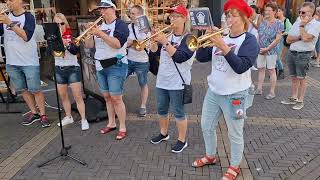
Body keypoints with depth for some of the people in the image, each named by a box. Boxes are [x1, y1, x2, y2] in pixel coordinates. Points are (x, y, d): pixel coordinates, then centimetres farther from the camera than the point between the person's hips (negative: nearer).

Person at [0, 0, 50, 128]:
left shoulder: (28, 17, -7)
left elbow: (26, 36, -21)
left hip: (29, 62, -6)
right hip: (11, 62, 6)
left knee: (35, 90, -1)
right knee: (22, 89, 12)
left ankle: (43, 115, 9)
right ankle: (34, 113, 25)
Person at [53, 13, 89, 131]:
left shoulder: (71, 35, -5)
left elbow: (75, 51, -18)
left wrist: (67, 44, -36)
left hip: (72, 68, -4)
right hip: (58, 69, 4)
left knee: (77, 96, -5)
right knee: (63, 96, 12)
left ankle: (83, 119, 2)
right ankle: (68, 117, 27)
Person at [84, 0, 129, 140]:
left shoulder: (120, 25, -7)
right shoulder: (99, 26, 13)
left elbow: (117, 44, -23)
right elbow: (88, 46, 9)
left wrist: (101, 34, -27)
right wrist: (90, 33, -8)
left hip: (116, 66, -7)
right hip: (100, 66, 7)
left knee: (116, 98, -6)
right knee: (107, 97, 13)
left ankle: (123, 128, 6)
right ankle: (111, 124, 26)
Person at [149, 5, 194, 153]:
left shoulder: (189, 38, -9)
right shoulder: (168, 36, 10)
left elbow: (180, 57, -23)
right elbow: (154, 52, 9)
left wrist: (165, 42, -26)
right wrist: (154, 39, -7)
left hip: (178, 83, -6)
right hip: (162, 80, 7)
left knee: (178, 113, 3)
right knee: (161, 110, 17)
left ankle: (182, 141, 19)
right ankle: (163, 133, 38)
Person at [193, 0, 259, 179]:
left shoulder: (250, 40, -10)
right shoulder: (221, 37, 7)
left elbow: (241, 67, -25)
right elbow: (201, 58, 3)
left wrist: (223, 47, -31)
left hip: (234, 95, -6)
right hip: (213, 92, 6)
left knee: (235, 134, 9)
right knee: (207, 127, 18)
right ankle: (210, 156, 41)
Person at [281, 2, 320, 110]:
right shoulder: (297, 22, 12)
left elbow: (305, 38, -23)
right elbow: (288, 39, 5)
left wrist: (302, 25, -11)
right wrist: (299, 37, -11)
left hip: (303, 55, -6)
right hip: (291, 53, 6)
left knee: (301, 78, 0)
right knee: (293, 78, 11)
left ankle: (300, 101, 11)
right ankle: (293, 98, 21)